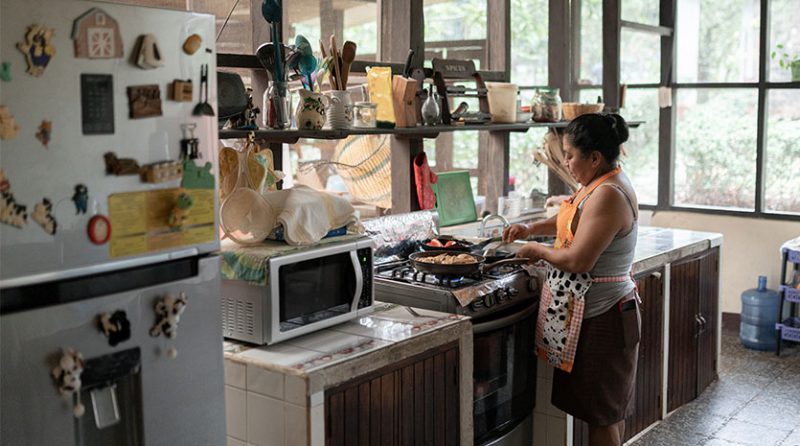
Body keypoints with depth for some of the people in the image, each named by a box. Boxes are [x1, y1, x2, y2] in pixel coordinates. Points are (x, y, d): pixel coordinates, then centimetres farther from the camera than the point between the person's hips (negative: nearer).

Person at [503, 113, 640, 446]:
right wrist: (530, 229, 11)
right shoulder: (603, 183, 9)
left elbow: (578, 260, -26)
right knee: (609, 409, 19)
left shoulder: (608, 195, -23)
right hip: (599, 312, 10)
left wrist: (537, 251, -8)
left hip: (600, 318, -10)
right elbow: (572, 220, 26)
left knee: (602, 413, 1)